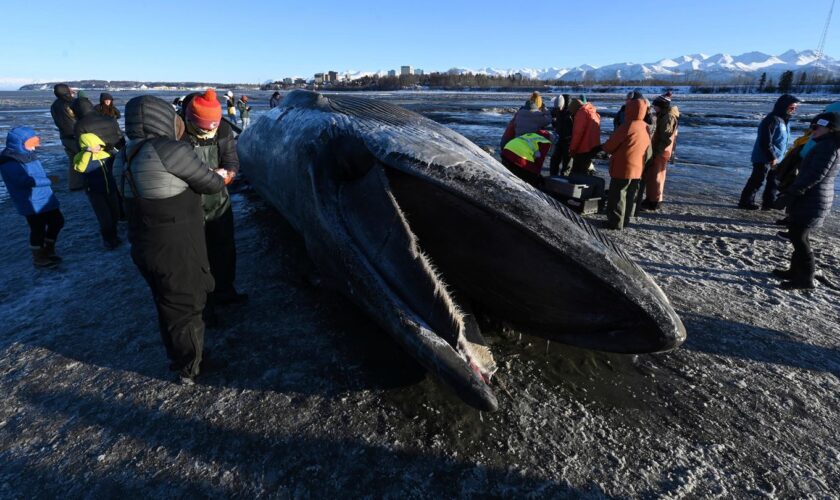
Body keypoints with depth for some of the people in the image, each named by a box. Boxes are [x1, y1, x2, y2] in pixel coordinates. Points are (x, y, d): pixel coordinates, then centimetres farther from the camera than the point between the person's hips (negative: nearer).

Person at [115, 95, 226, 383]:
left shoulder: (126, 156, 6)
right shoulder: (170, 150, -20)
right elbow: (210, 184, -11)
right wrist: (219, 179, 10)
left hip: (144, 247, 8)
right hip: (176, 249, -8)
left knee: (168, 305, 23)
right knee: (185, 306, 10)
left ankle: (178, 360, 43)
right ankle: (189, 370, 28)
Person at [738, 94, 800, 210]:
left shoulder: (785, 120, 10)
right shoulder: (772, 120, -20)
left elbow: (783, 140, 20)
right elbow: (765, 142, -23)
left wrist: (780, 156, 15)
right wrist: (772, 157, -19)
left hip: (775, 158, 10)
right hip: (764, 158, -9)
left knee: (774, 181, 15)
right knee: (757, 181, -3)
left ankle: (769, 202, 25)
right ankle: (746, 202, 6)